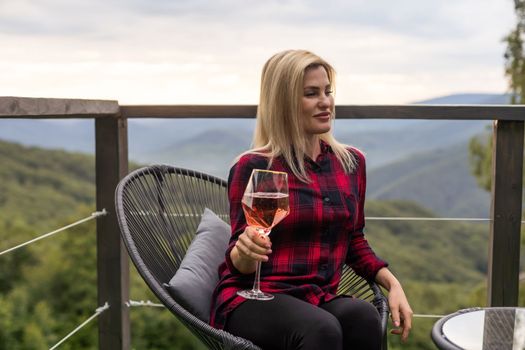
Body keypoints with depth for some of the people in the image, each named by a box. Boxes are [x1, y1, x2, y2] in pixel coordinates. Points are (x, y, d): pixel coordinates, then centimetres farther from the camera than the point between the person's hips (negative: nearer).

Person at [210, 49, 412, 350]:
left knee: (363, 315, -31)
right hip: (253, 298, -4)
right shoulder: (254, 166, -5)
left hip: (321, 300, 5)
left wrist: (392, 283, 4)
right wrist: (246, 250, -26)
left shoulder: (352, 162, 10)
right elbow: (239, 263, -2)